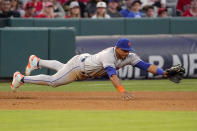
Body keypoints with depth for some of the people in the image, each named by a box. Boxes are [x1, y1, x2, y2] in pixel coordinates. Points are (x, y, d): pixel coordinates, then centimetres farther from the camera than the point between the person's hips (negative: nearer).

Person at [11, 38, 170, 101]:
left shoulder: (129, 57, -21)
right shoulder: (109, 55, -42)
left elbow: (145, 65, -26)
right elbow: (112, 74, -55)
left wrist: (164, 72, -40)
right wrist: (122, 91, -68)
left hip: (86, 61, 8)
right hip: (78, 64, -8)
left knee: (62, 68, 32)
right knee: (53, 81, 3)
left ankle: (37, 61, 55)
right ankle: (21, 78, 20)